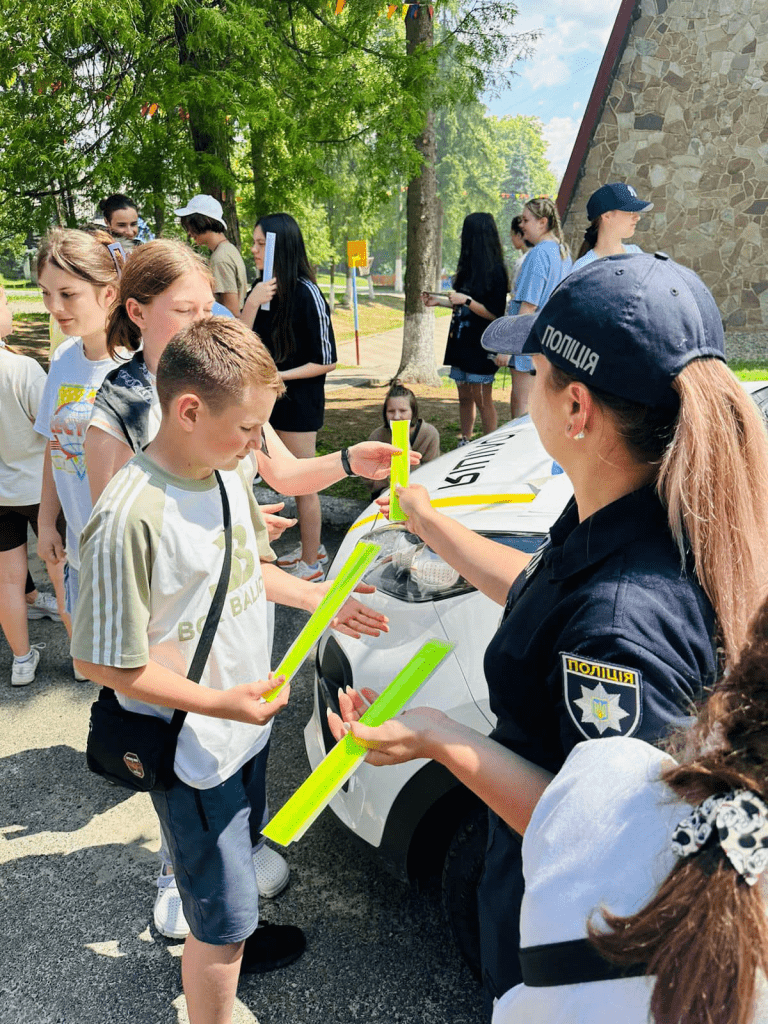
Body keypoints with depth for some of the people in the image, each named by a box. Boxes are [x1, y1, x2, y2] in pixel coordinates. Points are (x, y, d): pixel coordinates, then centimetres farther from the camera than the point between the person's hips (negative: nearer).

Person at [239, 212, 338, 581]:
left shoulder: (306, 293, -17)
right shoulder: (262, 288, 3)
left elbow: (326, 361, -15)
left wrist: (279, 375, -20)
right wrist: (251, 305, -19)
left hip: (300, 402, -7)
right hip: (273, 400, 7)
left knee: (303, 486, 5)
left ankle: (311, 565, 20)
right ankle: (312, 549, 35)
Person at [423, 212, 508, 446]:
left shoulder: (495, 272, -13)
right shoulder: (470, 268, 13)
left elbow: (494, 314, -15)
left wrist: (467, 300, -23)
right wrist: (438, 301, 20)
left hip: (481, 345, -8)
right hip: (462, 341, 8)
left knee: (482, 399, -3)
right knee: (464, 396, 13)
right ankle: (464, 444, 21)